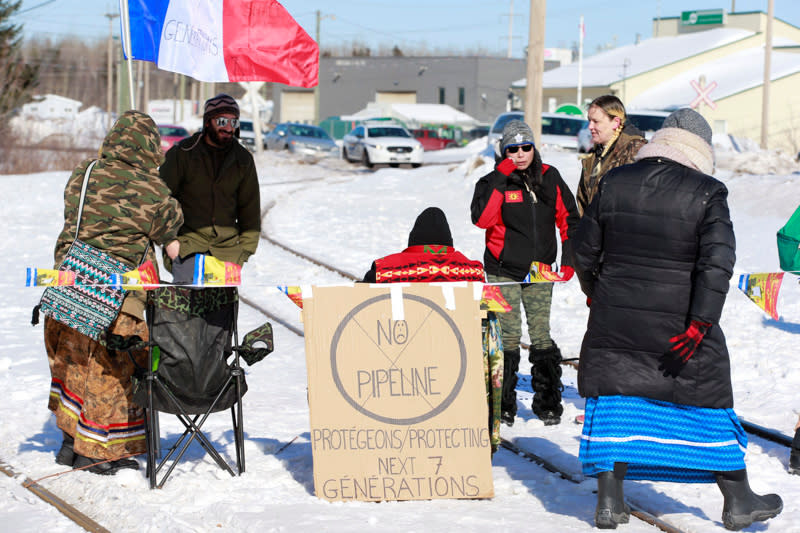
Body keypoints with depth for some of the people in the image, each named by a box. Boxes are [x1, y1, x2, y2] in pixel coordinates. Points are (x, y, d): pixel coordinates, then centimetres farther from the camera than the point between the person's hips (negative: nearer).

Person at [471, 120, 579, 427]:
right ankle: (503, 405, 5)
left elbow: (568, 219, 13)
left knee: (541, 334, 3)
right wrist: (500, 179, -23)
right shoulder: (494, 182, -6)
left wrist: (568, 260, 7)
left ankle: (548, 403, 11)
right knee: (508, 336, -5)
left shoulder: (550, 178, 4)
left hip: (540, 271, 2)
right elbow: (481, 219, -22)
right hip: (503, 271, -2)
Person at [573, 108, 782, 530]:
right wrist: (701, 324, -17)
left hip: (616, 321, 2)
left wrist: (594, 291, 24)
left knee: (615, 399, 12)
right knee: (709, 400, 11)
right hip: (680, 324, -2)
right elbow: (717, 262, -17)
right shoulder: (707, 193, -9)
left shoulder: (614, 183, 1)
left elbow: (585, 249, 7)